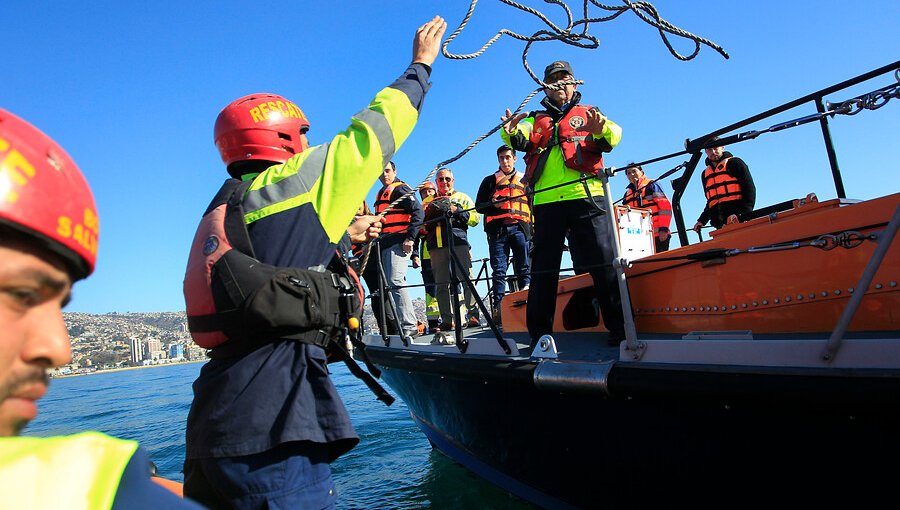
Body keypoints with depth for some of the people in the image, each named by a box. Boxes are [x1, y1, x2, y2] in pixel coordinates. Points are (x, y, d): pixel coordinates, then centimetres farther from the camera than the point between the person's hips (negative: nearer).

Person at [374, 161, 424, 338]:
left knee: (396, 282, -18)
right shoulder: (381, 193, 24)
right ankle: (397, 324, 15)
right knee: (389, 284, 8)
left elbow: (418, 212, -13)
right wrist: (376, 241, 21)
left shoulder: (400, 189, -3)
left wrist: (410, 237, -20)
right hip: (385, 245, 9)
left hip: (399, 243, -9)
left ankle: (409, 327, -17)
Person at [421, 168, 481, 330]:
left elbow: (475, 218, 7)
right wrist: (431, 211, 0)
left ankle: (474, 315, -6)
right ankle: (447, 320, 0)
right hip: (437, 245, 2)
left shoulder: (462, 197, 20)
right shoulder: (428, 201, 26)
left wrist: (457, 211, -6)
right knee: (441, 285, -3)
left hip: (458, 242, -2)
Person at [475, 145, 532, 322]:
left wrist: (532, 225, 6)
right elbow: (479, 205, 13)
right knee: (498, 271, -5)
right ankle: (499, 308, -7)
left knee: (524, 268, -4)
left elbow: (533, 204, 21)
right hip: (497, 229, -1)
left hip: (520, 228, 1)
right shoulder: (490, 180, 19)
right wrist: (494, 204, -7)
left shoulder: (524, 180, 22)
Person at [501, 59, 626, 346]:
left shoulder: (589, 114, 21)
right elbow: (518, 140, 2)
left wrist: (602, 130, -23)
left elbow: (613, 136, 1)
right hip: (546, 201, 2)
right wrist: (510, 131, -22)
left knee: (603, 262, -6)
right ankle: (540, 333, 6)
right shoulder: (536, 120, 24)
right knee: (543, 267, 1)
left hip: (585, 196, -1)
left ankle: (619, 326, 2)